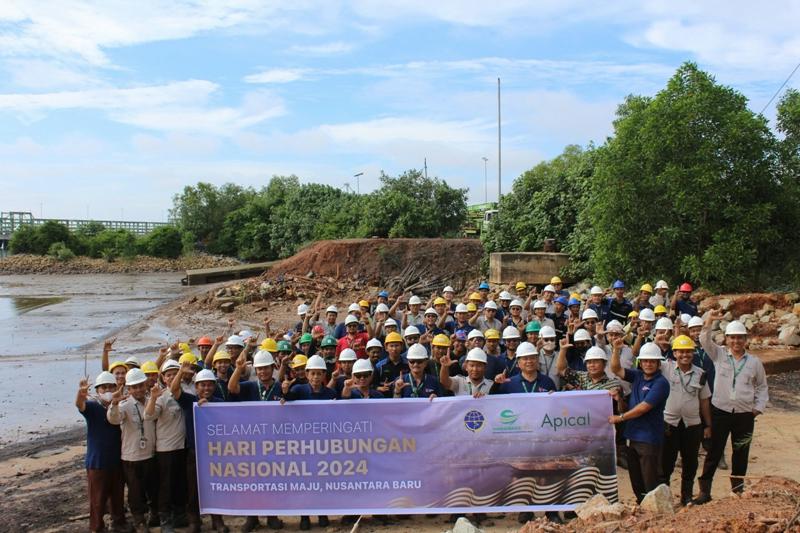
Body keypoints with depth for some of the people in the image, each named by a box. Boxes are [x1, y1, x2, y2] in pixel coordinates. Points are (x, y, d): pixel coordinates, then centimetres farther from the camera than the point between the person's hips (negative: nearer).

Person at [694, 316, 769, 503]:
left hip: (744, 415, 2)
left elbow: (762, 387, 15)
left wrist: (758, 408, 4)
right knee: (714, 452, 2)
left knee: (741, 453, 13)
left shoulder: (754, 362, 5)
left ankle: (738, 488, 29)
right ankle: (704, 490, 7)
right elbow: (705, 340, -16)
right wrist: (709, 320, -31)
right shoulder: (719, 354, 0)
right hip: (720, 412, -2)